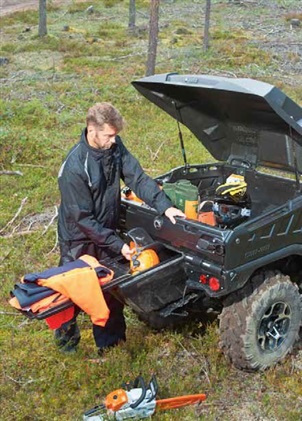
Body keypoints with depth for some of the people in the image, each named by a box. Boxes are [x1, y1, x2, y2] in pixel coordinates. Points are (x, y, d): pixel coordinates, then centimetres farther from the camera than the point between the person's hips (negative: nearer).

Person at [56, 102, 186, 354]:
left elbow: (138, 177, -9)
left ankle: (110, 340, 35)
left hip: (107, 233, 6)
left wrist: (164, 206, -23)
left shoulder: (115, 146, -11)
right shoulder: (74, 168, -30)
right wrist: (118, 244, -25)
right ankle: (67, 341, 38)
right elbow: (83, 219, -26)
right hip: (80, 240, -6)